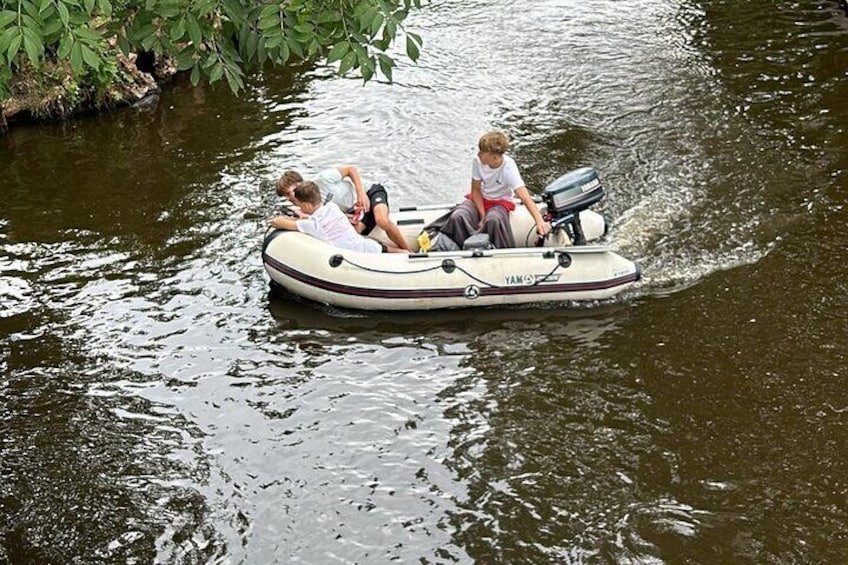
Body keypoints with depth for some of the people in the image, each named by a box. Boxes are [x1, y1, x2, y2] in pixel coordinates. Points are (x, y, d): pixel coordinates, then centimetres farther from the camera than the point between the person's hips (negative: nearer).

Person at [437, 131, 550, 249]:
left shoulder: (508, 168, -27)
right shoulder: (478, 161, -18)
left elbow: (524, 197, -36)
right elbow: (475, 190, -5)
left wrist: (540, 221, -49)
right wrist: (482, 215, -16)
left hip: (501, 201, -3)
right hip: (480, 199, 3)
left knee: (493, 220, -39)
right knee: (457, 217, -27)